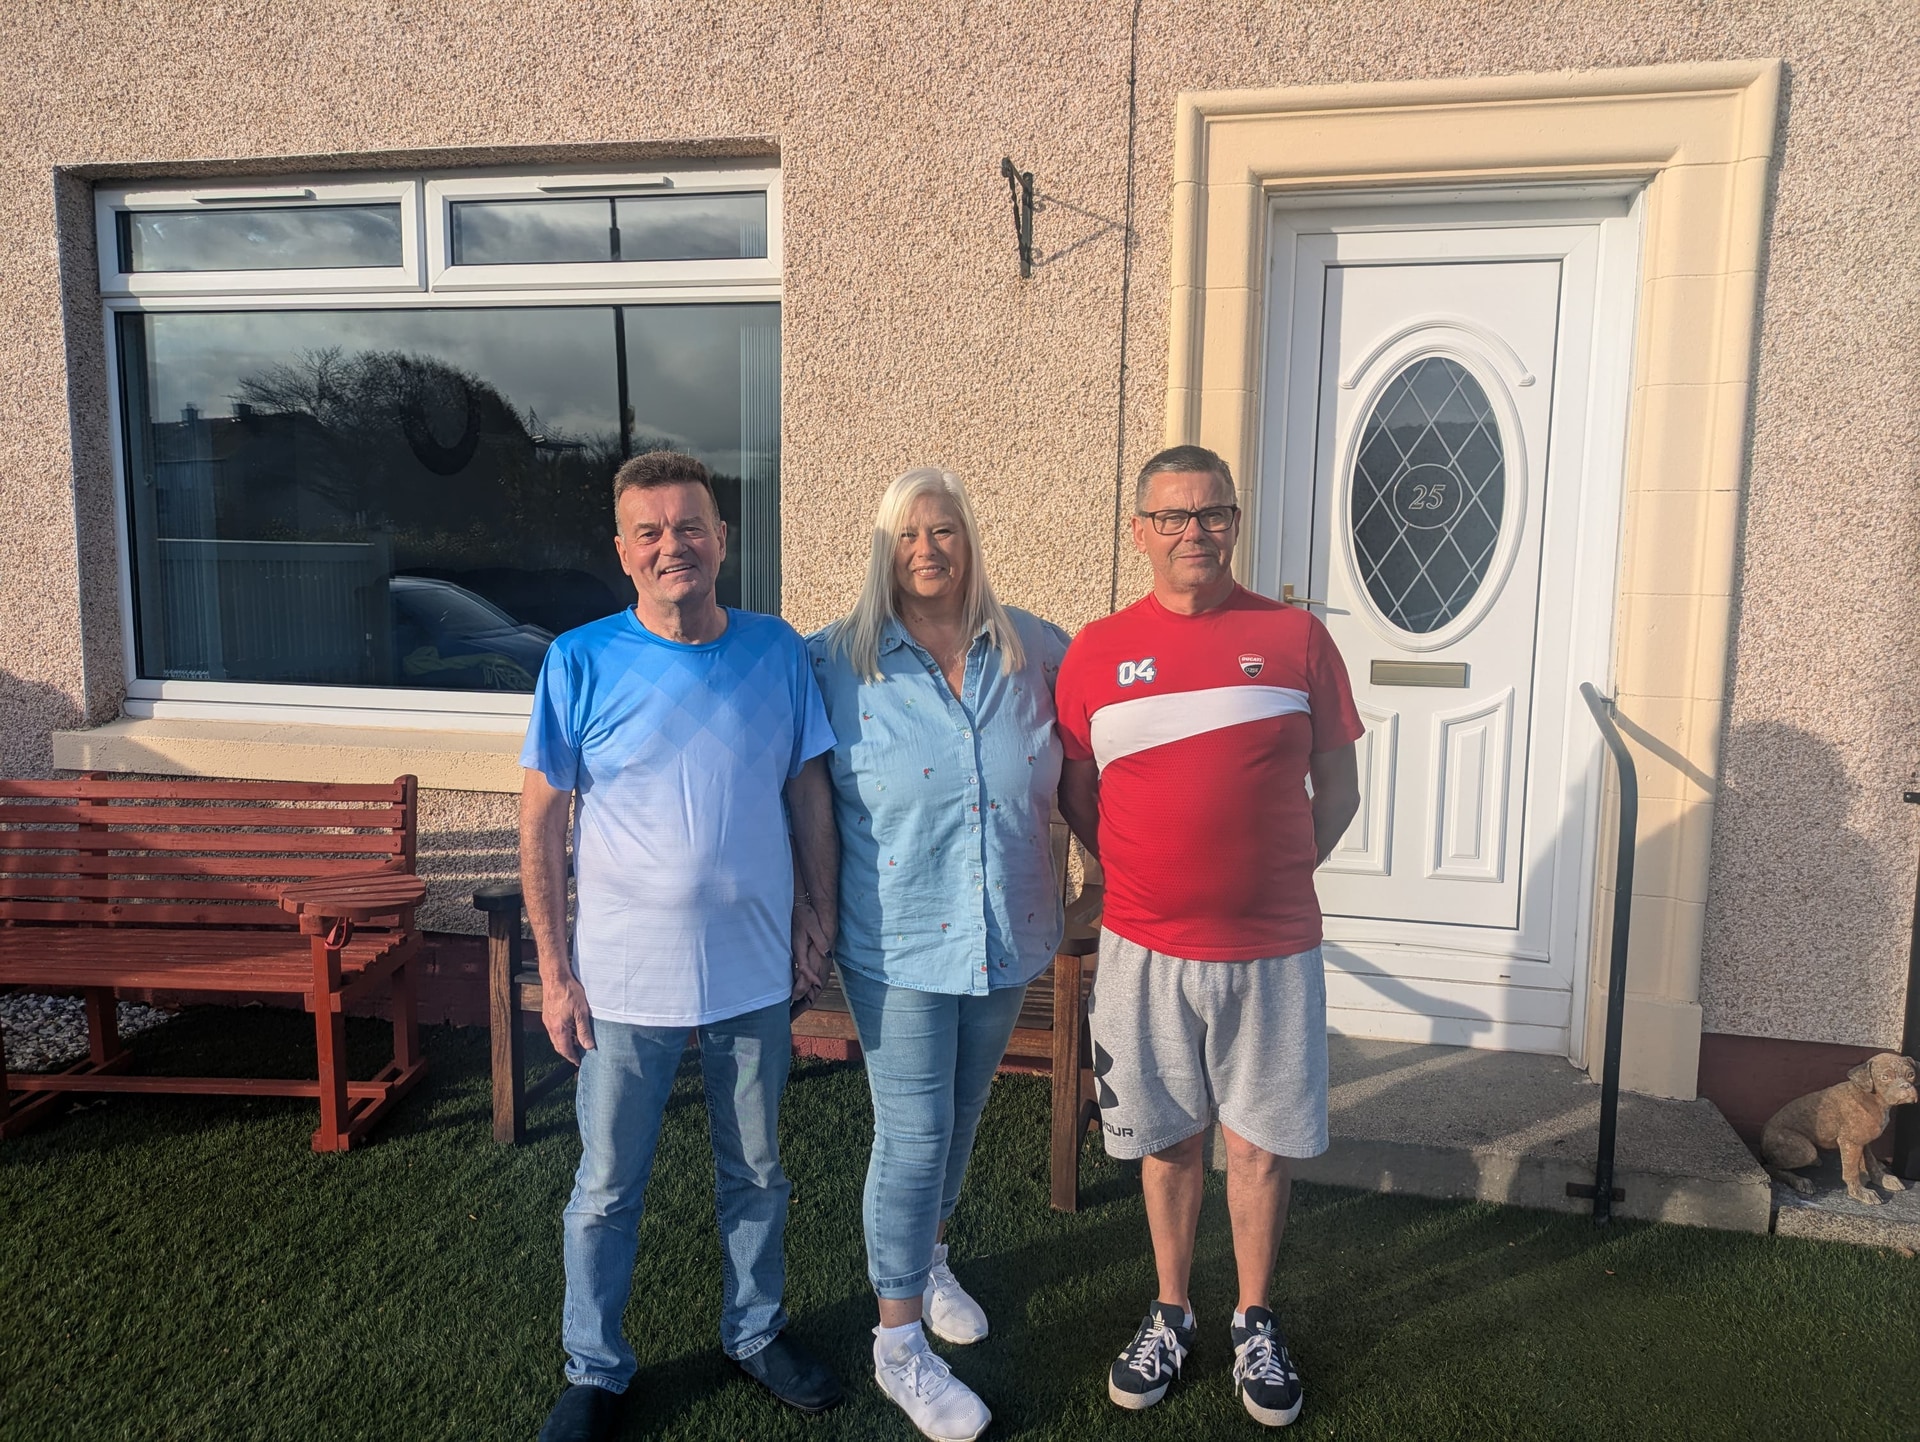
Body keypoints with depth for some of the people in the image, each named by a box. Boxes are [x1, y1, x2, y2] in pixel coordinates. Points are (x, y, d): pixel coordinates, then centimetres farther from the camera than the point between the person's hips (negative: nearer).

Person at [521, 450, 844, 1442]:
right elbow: (541, 822, -5)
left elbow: (809, 790, 6)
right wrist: (554, 969, -7)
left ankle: (756, 1333, 42)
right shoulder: (580, 662, -8)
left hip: (754, 975, 2)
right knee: (606, 1191, 13)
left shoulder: (776, 651, -2)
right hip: (623, 980, -2)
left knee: (755, 1175, 19)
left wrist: (820, 913, 3)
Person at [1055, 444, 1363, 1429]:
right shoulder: (1097, 651, 0)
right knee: (1169, 1140, 16)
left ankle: (1254, 1325, 34)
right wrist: (1143, 882, 5)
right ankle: (1170, 1316, 36)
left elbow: (1337, 787, 4)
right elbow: (1074, 793, 8)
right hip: (1144, 950, 1)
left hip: (1272, 950, 0)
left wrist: (1275, 875, 4)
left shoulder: (1294, 637, -3)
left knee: (1261, 1142, 12)